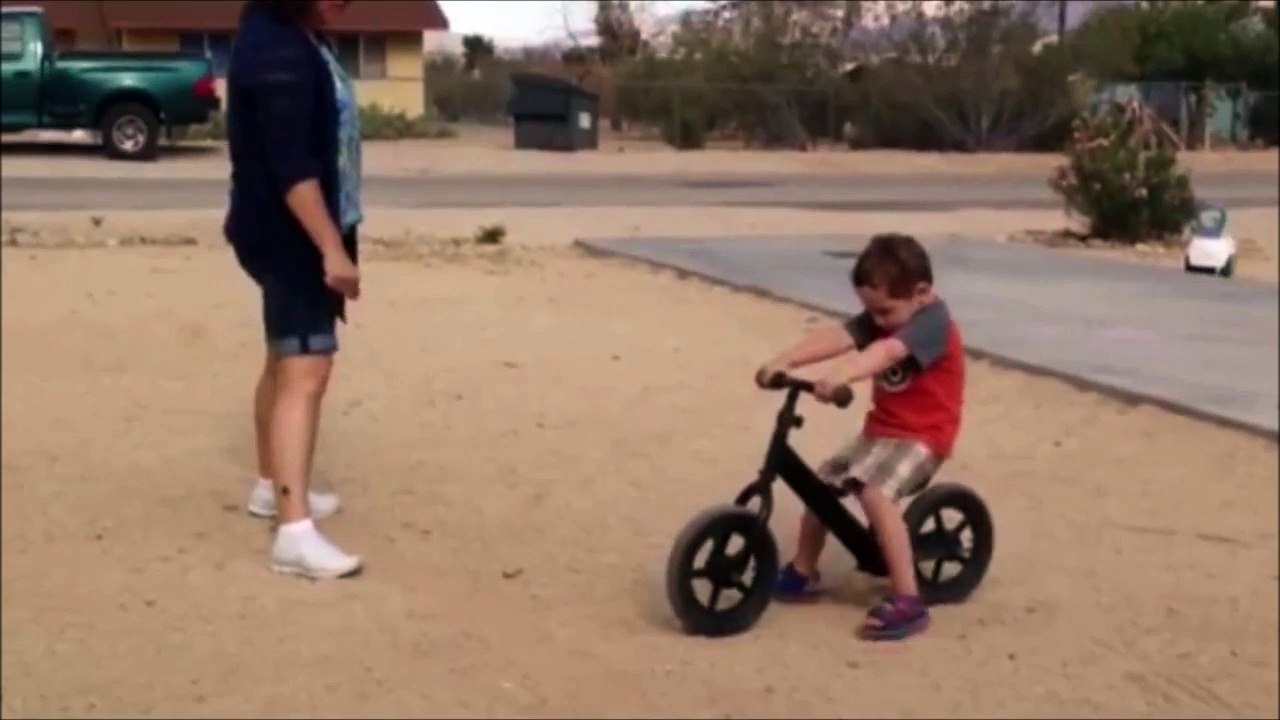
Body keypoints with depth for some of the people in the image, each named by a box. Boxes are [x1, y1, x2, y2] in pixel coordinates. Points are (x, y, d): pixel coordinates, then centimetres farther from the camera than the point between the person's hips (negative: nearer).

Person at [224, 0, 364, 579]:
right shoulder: (278, 52, -20)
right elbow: (289, 166, -26)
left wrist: (330, 242, 24)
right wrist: (332, 249, -28)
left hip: (297, 237, 11)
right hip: (292, 238, -11)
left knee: (287, 363, 20)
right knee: (305, 372, -15)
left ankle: (272, 487, 35)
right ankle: (295, 532, -18)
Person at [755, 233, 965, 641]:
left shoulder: (933, 323, -20)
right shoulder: (880, 319, 3)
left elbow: (886, 352, -39)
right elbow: (836, 337, -15)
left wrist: (840, 375, -57)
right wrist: (785, 361, -30)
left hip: (921, 435, -9)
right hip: (880, 428, 9)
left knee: (875, 493, -29)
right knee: (822, 480, 7)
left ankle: (907, 601, -27)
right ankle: (802, 573, 26)